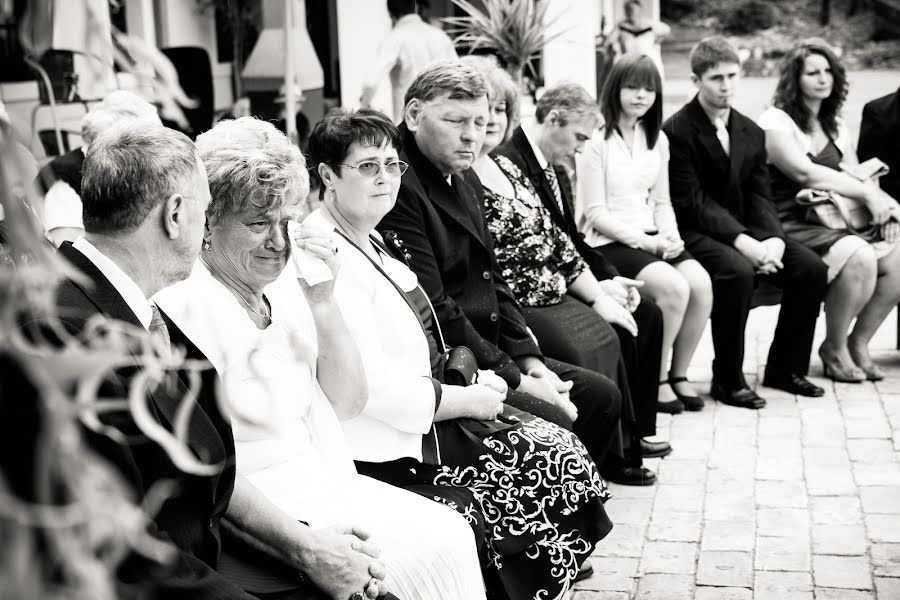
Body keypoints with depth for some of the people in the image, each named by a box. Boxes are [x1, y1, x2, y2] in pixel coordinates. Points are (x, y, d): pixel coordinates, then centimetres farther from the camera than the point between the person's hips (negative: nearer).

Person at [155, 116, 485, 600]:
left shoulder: (282, 280, 7)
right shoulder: (187, 301, -15)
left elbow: (346, 405, 7)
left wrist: (322, 303, -6)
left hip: (328, 480, 7)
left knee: (449, 534, -7)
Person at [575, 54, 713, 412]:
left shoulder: (657, 140, 15)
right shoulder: (598, 140, -7)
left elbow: (662, 202, 16)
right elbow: (595, 212, -10)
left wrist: (670, 236, -5)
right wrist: (644, 241, -16)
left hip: (651, 237, 6)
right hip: (607, 242, -6)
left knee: (701, 284, -20)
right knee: (674, 286, -28)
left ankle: (679, 373, -2)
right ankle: (656, 378, -9)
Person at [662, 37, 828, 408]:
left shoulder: (751, 132, 12)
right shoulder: (677, 131, -10)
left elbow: (759, 196, 7)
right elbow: (692, 202, -17)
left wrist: (773, 239, -15)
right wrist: (743, 243, -26)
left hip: (744, 230, 7)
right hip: (695, 232, -7)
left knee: (811, 267, -11)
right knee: (737, 271, -35)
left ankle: (785, 367, 4)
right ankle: (727, 380, -19)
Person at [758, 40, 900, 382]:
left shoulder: (834, 126, 19)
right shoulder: (775, 122, -5)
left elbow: (856, 176, 15)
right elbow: (805, 173, -17)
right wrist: (868, 194, -17)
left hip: (831, 224, 7)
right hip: (791, 228, -7)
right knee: (859, 256, -30)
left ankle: (858, 342, 3)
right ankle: (834, 350, -9)